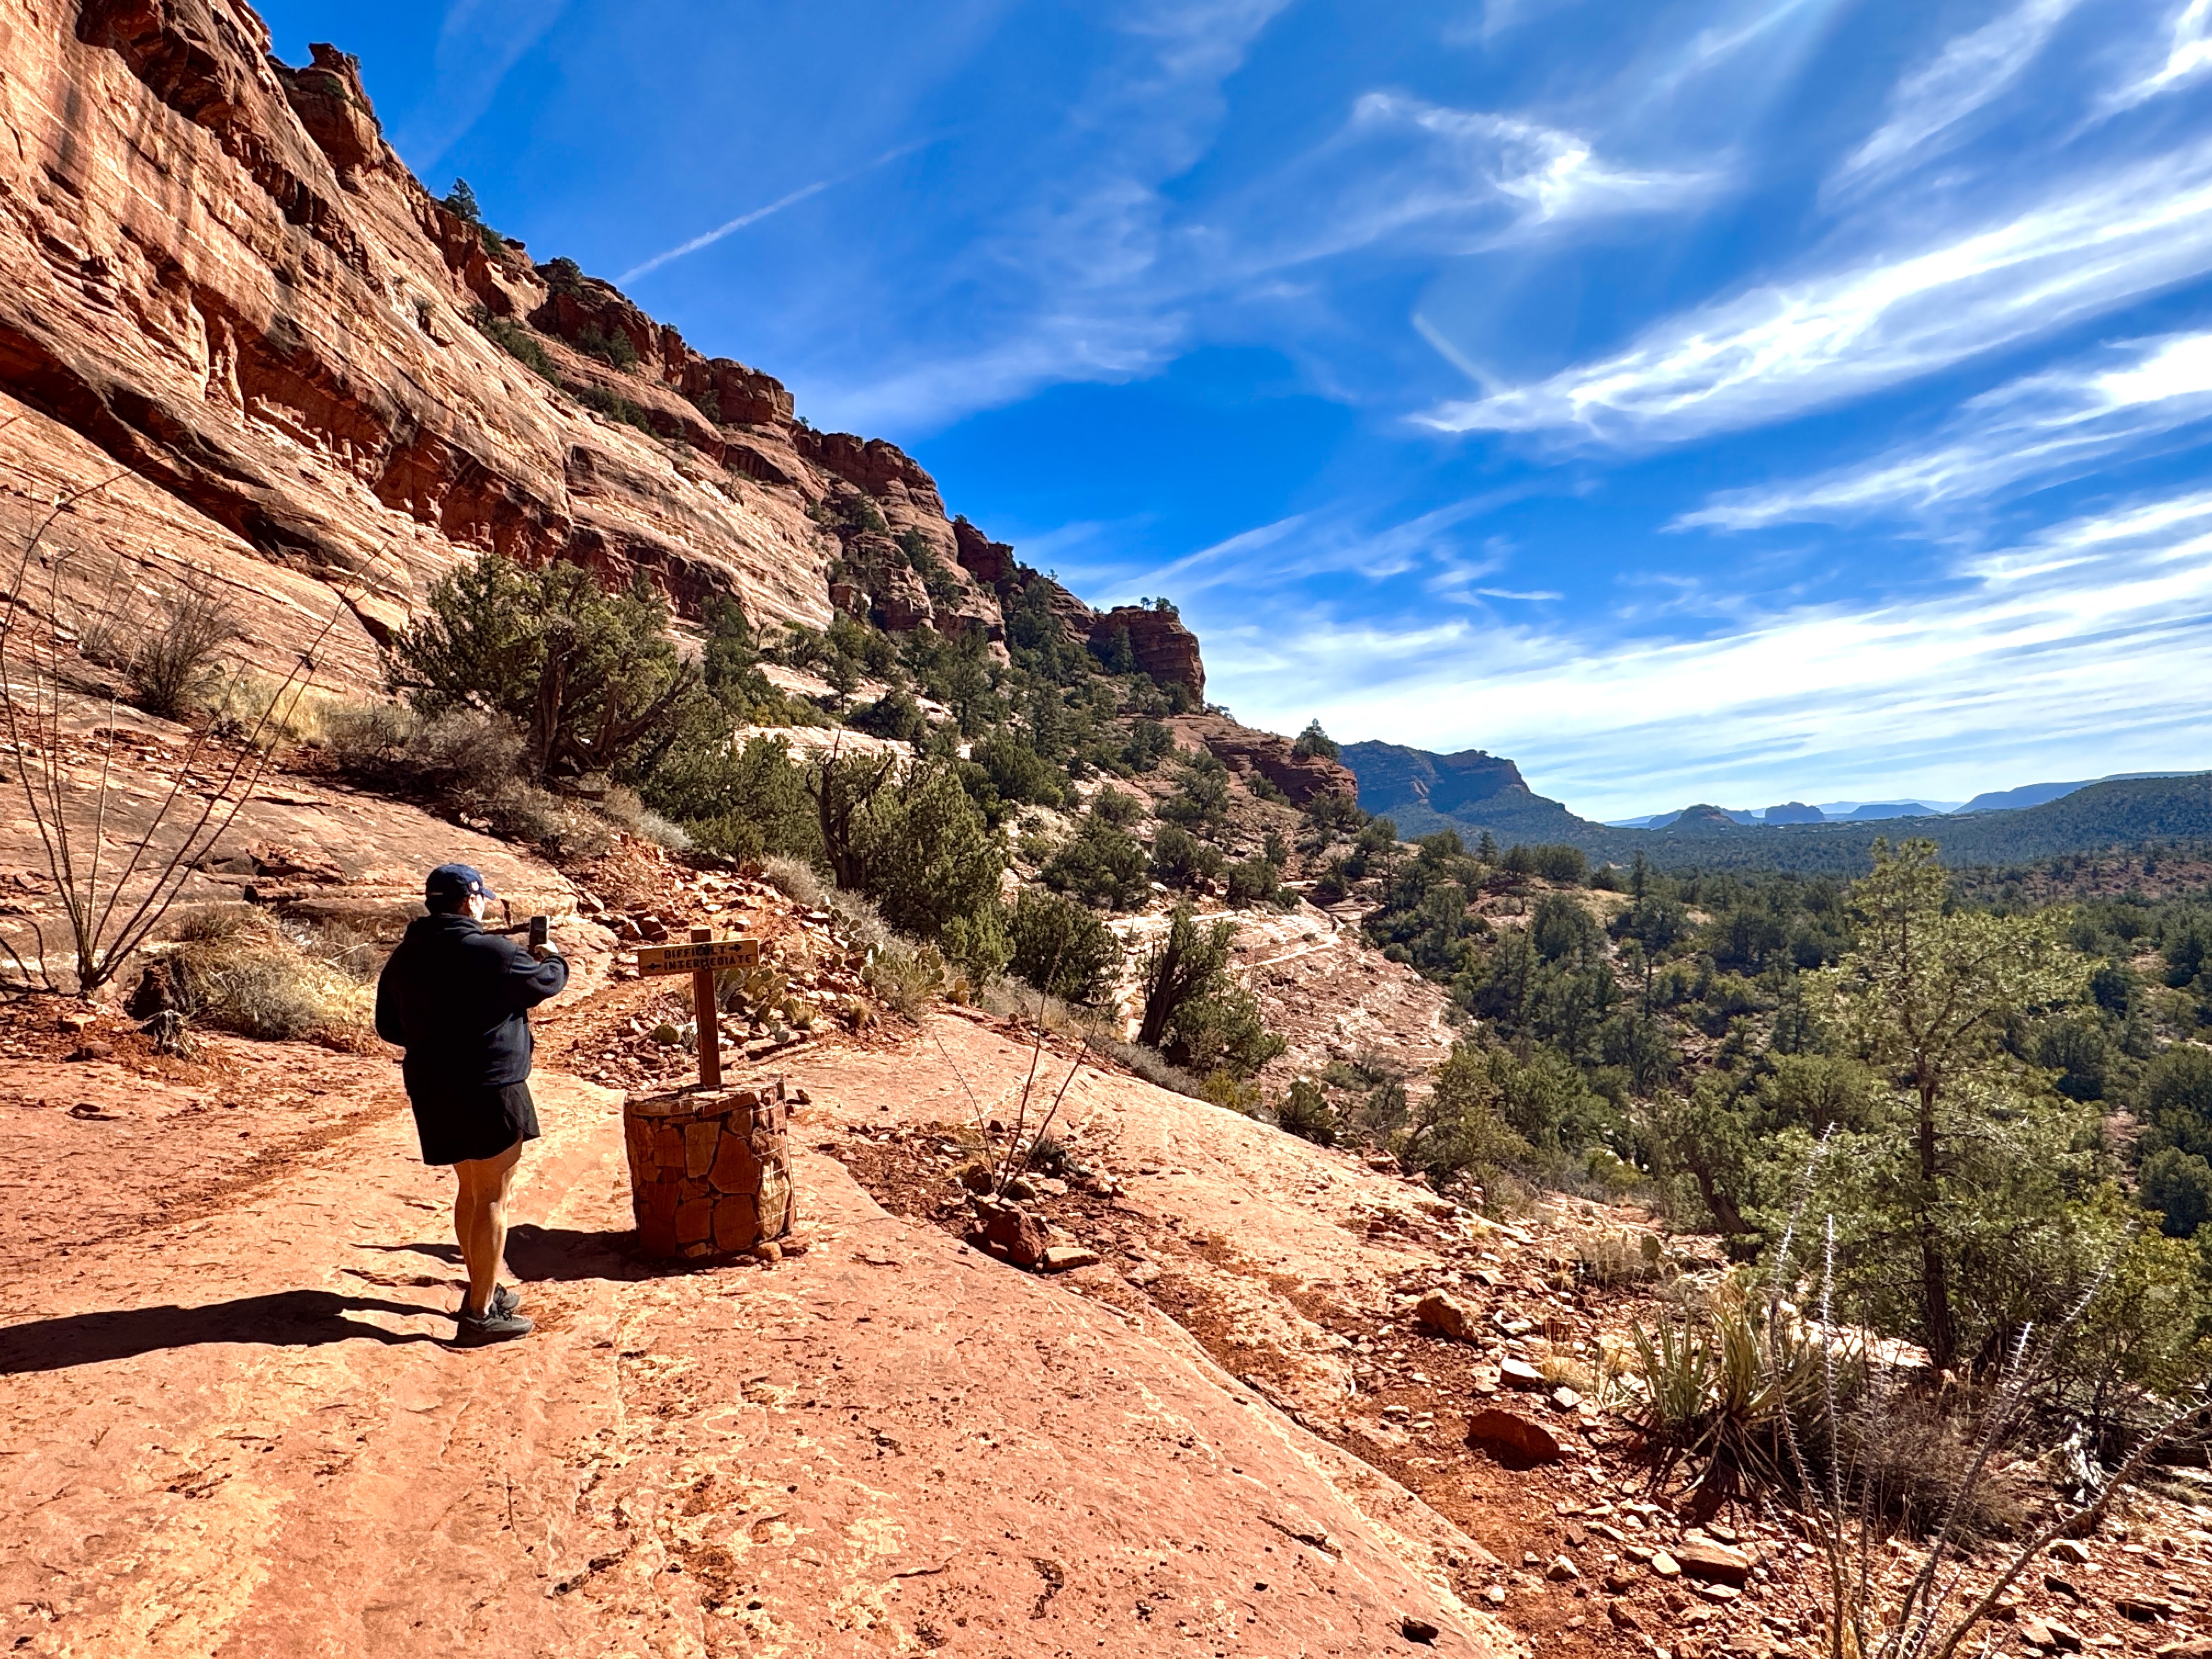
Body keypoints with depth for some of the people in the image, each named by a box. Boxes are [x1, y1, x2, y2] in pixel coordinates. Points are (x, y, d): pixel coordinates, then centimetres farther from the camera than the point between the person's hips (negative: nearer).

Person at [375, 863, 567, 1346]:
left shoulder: (404, 957, 6)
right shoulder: (490, 952, -17)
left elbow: (389, 1026, 13)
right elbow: (546, 982, -5)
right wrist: (551, 959, 17)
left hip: (432, 1091, 8)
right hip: (488, 1091, -8)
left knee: (470, 1190, 21)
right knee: (492, 1199, 1)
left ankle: (486, 1289, 35)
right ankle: (481, 1314, 5)